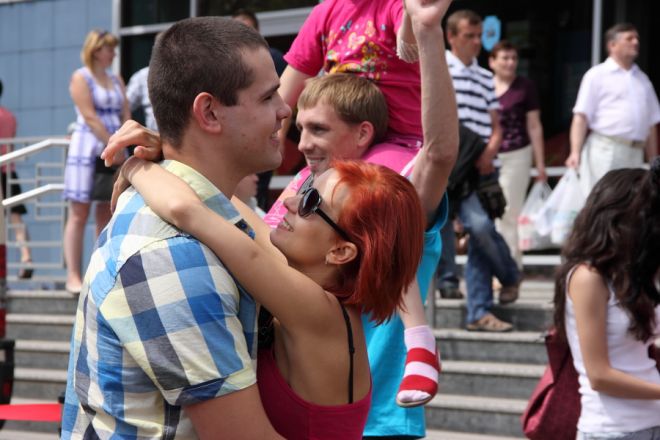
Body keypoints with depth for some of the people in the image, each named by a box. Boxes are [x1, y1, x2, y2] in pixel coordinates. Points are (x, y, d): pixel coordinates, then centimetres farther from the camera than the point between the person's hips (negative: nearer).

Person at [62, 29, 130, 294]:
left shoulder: (116, 80, 16)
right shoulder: (81, 78, -4)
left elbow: (125, 116, 11)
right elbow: (90, 117, -13)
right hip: (87, 148, -6)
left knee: (107, 214, 6)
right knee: (79, 214, -5)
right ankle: (73, 276, -6)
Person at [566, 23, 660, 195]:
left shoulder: (643, 79, 20)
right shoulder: (597, 75, 3)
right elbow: (581, 116, -5)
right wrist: (575, 152, -17)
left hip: (635, 155, 5)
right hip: (604, 150, -5)